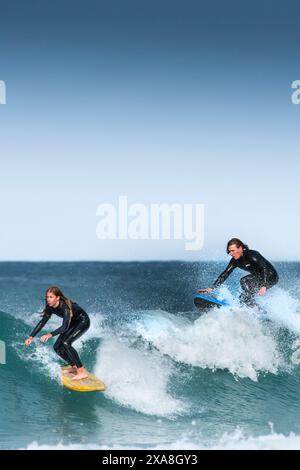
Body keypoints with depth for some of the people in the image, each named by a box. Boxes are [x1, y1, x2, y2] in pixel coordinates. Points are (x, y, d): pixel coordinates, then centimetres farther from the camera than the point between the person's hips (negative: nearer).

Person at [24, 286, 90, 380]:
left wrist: (50, 335, -53)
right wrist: (31, 337, -10)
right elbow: (42, 322, -3)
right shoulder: (50, 307, -12)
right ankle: (73, 366, 21)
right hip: (72, 323, 8)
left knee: (66, 343, -25)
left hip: (83, 321, -8)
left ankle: (82, 371, -21)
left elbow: (65, 327, -41)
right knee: (57, 347, 1)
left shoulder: (65, 307, -34)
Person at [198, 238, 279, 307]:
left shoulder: (251, 255, -25)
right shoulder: (235, 261, -2)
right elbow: (225, 274, -1)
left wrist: (263, 286, -45)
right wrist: (212, 288, -10)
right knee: (242, 298, -1)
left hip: (271, 277, -8)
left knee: (244, 281, -26)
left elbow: (264, 268, -32)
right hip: (258, 277, 8)